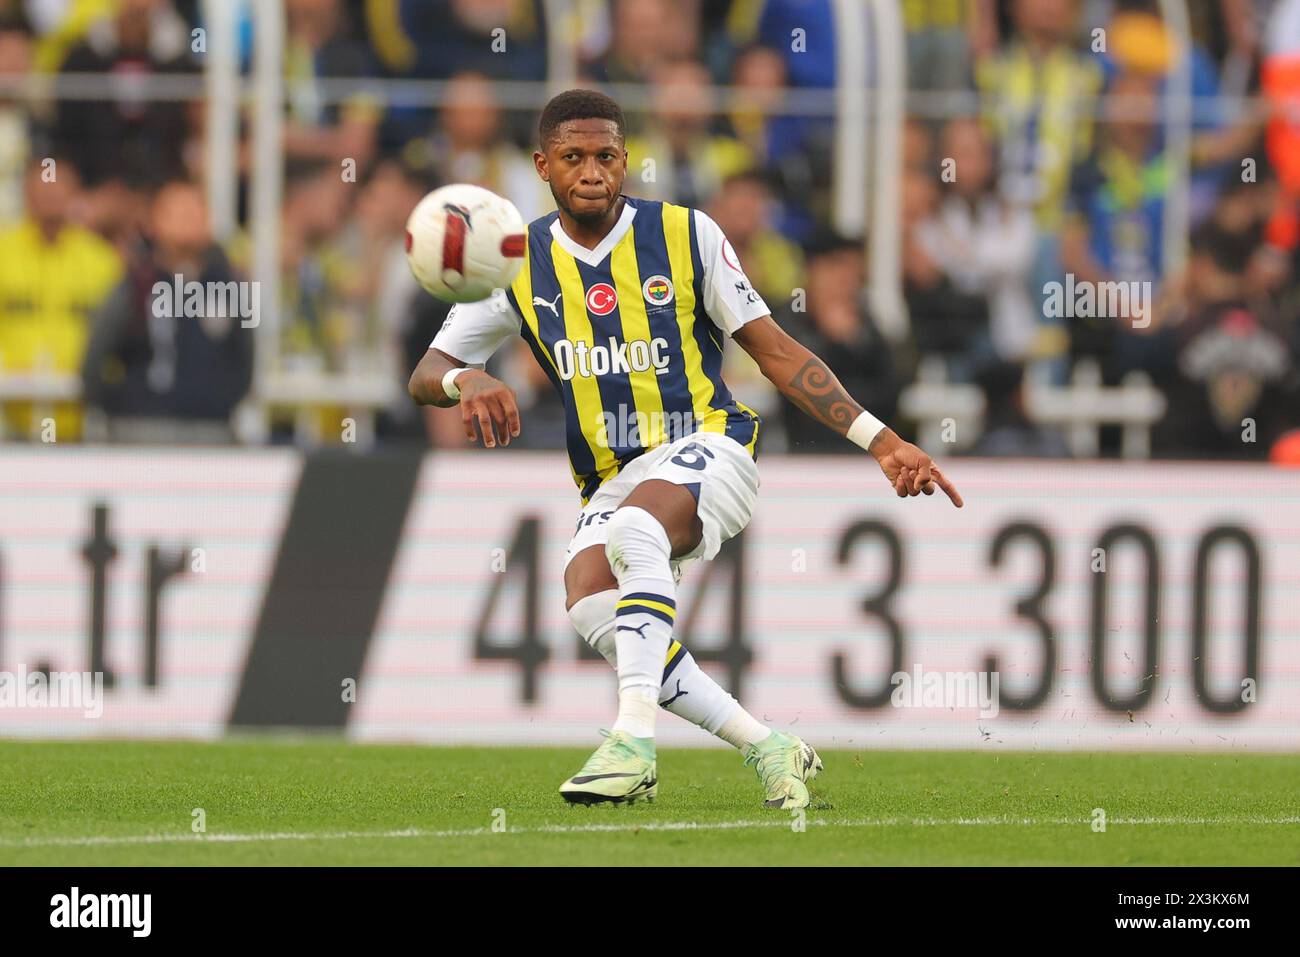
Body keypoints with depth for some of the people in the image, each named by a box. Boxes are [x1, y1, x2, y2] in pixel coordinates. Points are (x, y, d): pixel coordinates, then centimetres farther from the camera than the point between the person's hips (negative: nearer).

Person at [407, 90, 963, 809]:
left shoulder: (687, 236, -1)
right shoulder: (520, 265, 5)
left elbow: (775, 352, 2)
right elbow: (425, 376, 5)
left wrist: (880, 442, -5)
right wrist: (465, 382, -22)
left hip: (706, 447, -3)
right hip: (611, 477, 3)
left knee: (635, 529, -37)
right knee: (592, 607, -26)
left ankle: (634, 738, -42)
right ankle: (767, 748, -17)